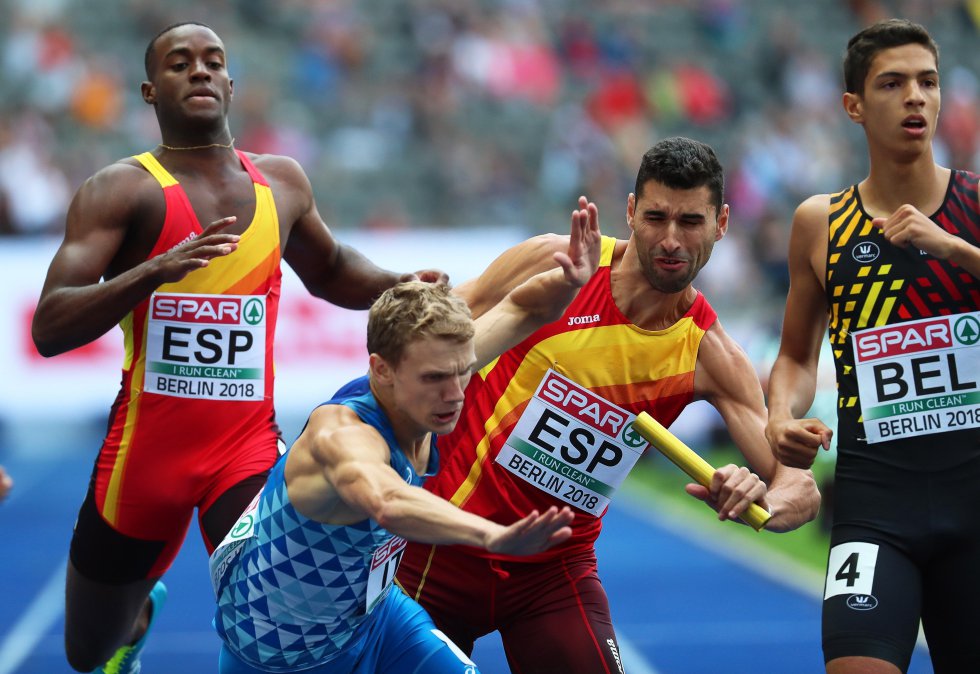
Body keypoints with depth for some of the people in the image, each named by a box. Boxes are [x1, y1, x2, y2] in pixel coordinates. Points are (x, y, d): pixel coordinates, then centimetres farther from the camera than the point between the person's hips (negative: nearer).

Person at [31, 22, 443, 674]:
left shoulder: (282, 181, 8)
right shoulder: (122, 189, -8)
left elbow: (329, 270, 29)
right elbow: (49, 330, -18)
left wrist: (398, 285, 8)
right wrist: (156, 270, -32)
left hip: (249, 446, 2)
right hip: (146, 448, -2)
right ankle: (140, 611, 51)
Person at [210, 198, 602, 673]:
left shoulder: (422, 398, -17)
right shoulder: (343, 434, -40)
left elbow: (522, 308, -6)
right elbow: (386, 501, -64)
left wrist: (570, 281, -28)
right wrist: (495, 536, -80)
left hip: (368, 615, 6)